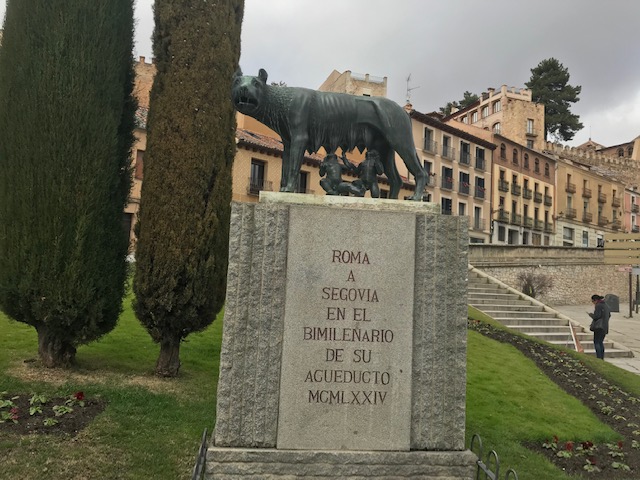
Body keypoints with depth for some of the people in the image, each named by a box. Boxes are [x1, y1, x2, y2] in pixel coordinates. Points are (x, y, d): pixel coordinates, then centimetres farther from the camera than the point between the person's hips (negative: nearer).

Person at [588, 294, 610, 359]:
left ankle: (599, 358, -10)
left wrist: (591, 314, 0)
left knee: (596, 342, -5)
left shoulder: (598, 305, -12)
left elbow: (596, 316, -17)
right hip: (605, 327, 9)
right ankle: (602, 358, 16)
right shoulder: (606, 305, 16)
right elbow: (609, 315, 24)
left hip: (599, 326, -9)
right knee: (600, 342, 15)